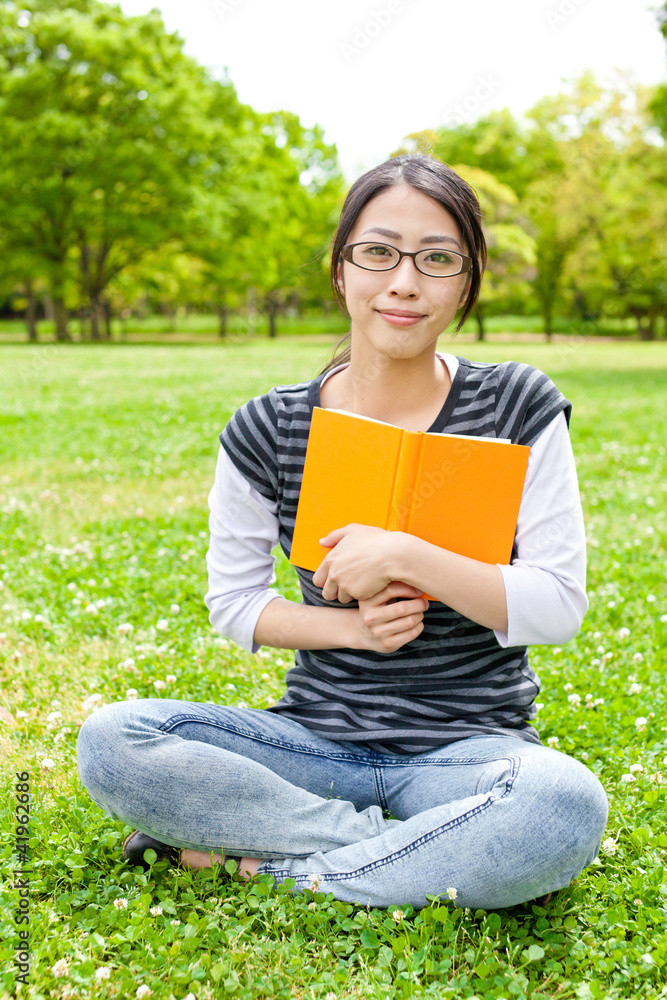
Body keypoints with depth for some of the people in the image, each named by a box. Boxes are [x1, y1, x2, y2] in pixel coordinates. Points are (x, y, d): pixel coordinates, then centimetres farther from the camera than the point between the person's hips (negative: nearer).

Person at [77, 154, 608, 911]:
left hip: (467, 745, -1)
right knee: (110, 741, -21)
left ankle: (265, 858, -17)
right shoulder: (268, 431, -1)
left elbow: (560, 605, -8)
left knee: (565, 804, -36)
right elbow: (232, 602, 5)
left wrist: (404, 556, -20)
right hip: (317, 736, 2)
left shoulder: (518, 409, -4)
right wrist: (351, 626, -14)